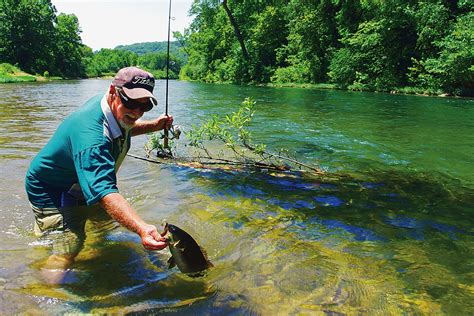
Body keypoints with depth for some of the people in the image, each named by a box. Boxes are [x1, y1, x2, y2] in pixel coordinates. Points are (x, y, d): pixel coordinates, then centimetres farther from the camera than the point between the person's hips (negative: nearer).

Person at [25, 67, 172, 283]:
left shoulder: (117, 112, -11)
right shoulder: (90, 136, -41)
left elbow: (124, 130, 16)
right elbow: (104, 192, -53)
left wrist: (153, 126, 0)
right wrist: (141, 228, -66)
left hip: (82, 186, 9)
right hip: (52, 193, -9)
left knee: (108, 220, 26)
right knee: (68, 252, -21)